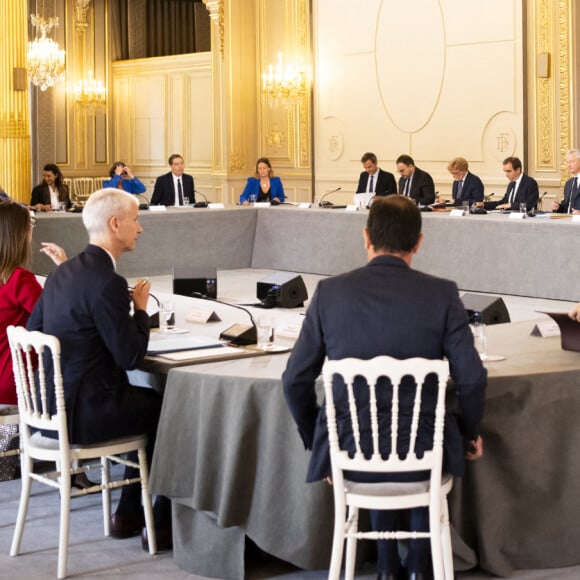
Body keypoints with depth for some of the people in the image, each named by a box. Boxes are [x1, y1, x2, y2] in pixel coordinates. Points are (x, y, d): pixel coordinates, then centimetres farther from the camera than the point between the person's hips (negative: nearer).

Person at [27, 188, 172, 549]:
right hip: (83, 411, -9)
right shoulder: (107, 282, -21)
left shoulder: (64, 272, 8)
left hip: (50, 403, 9)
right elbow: (131, 356, -18)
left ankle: (129, 513, 30)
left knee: (152, 401, 27)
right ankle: (164, 523, 20)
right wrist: (141, 309, -1)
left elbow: (32, 331, 15)